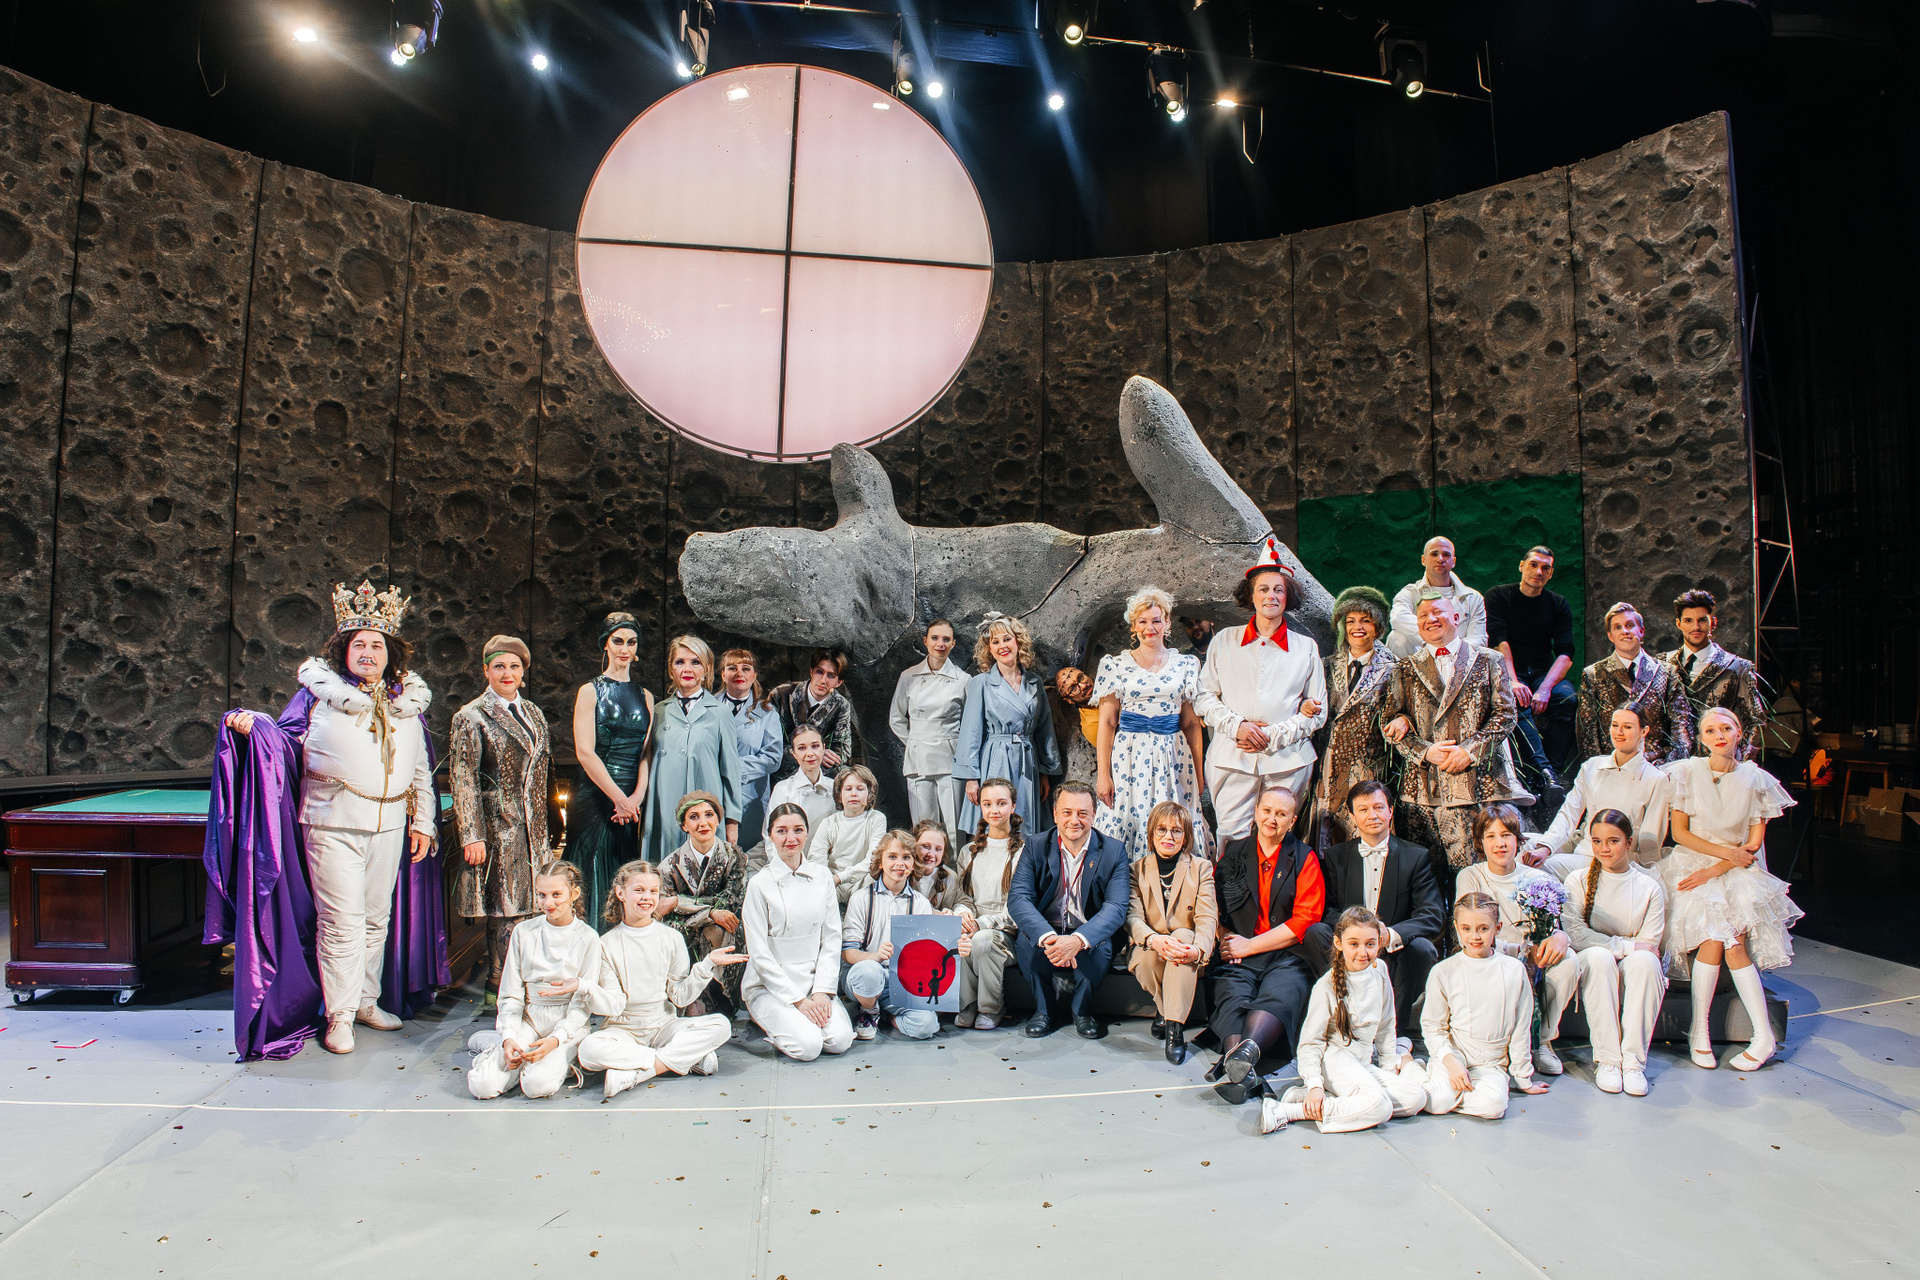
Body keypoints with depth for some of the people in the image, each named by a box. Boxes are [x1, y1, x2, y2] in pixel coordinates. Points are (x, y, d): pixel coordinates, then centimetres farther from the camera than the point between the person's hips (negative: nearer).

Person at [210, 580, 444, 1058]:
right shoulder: (319, 693, 1)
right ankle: (338, 1015, 10)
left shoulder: (408, 703, 10)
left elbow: (422, 770, 12)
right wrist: (250, 726, -22)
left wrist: (423, 823, 10)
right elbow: (283, 738, 0)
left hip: (390, 825, 4)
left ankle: (367, 999, 28)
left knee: (378, 916, 13)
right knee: (341, 920, -3)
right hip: (333, 825, -4)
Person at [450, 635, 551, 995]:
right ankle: (501, 984, 9)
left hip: (530, 826, 6)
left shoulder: (533, 714, 14)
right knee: (505, 911, -2)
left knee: (526, 907, 6)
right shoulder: (471, 717, -4)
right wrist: (472, 835, -14)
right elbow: (463, 780, -8)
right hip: (496, 826, -6)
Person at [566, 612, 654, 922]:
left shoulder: (645, 697, 13)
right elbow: (585, 752, -8)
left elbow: (646, 753, 6)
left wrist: (637, 797, -10)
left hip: (632, 802, 4)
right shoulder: (591, 691, 1)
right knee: (593, 882, -3)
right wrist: (619, 798, -13)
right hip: (594, 798, -3)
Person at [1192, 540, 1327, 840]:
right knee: (1232, 840, -5)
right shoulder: (1224, 642, 10)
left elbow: (1317, 711, 8)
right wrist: (1236, 726, -9)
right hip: (1231, 759, 0)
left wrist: (1273, 736, -6)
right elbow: (1203, 697, 8)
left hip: (1287, 761, 1)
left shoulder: (1306, 647, 10)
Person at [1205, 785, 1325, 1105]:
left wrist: (1249, 946, -6)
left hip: (1287, 956, -1)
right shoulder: (1232, 853, 18)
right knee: (1232, 997, -30)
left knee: (1277, 997, -33)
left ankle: (1243, 1054, -58)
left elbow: (1305, 919, 1)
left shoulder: (1305, 859, 11)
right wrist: (1227, 941, -3)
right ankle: (1243, 1072, -52)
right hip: (1238, 955, 1)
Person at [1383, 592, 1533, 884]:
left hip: (1479, 780, -1)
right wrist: (1426, 752, -7)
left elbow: (1505, 715, 3)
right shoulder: (1406, 669, 14)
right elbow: (1395, 726, 8)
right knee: (1429, 875, -1)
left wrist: (1469, 750, -9)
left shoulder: (1489, 661, 11)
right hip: (1425, 786, 1)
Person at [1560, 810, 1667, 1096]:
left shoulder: (1650, 887, 4)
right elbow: (1575, 933, -10)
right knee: (1598, 956, -34)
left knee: (1645, 961, -32)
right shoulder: (1578, 880, 1)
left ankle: (1633, 1060, -27)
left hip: (1632, 974, 1)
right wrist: (1626, 946, -17)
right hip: (1592, 969, -1)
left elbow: (1649, 943, 0)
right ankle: (1607, 1059, -28)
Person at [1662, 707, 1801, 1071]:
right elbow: (1679, 832, 1)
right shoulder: (1687, 773, 1)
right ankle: (1699, 1032, -14)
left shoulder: (1756, 780, 3)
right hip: (1691, 864, -1)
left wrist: (1712, 871, -11)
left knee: (1732, 943, -23)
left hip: (1739, 874, 1)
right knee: (1715, 937, -24)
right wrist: (1727, 851, -10)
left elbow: (1753, 843, 0)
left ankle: (1763, 1038, -16)